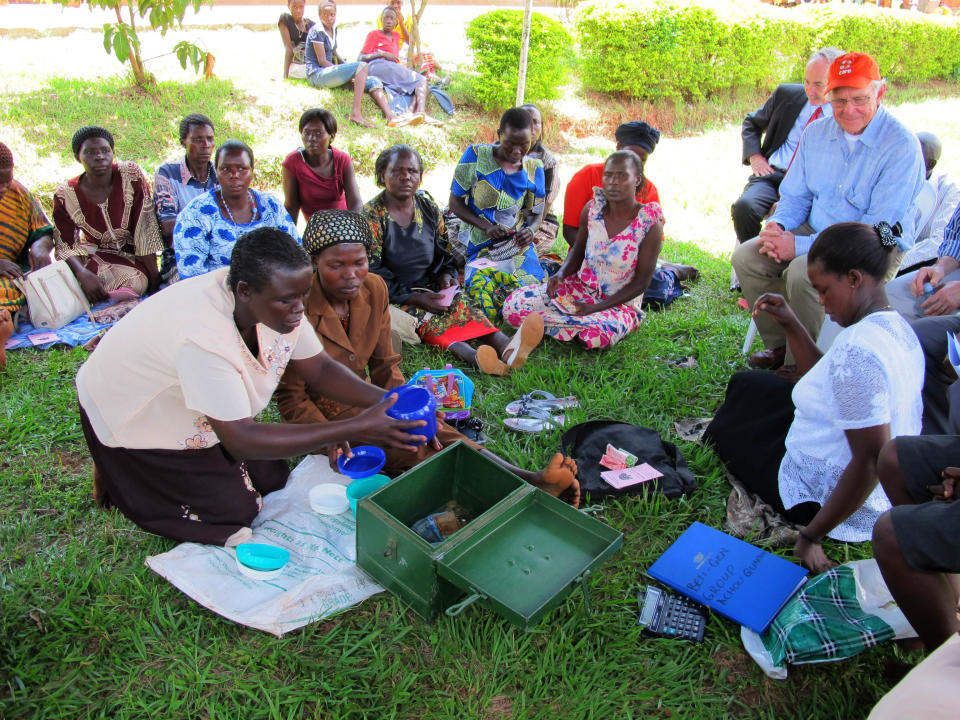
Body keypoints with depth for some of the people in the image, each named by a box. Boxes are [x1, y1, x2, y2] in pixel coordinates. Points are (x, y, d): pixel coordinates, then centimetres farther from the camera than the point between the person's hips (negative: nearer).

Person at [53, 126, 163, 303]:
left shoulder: (132, 175, -11)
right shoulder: (65, 195, -7)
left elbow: (146, 229, -12)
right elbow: (66, 246, -8)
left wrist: (153, 273, -14)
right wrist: (83, 274, -29)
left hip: (132, 256, -1)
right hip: (93, 255, 1)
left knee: (132, 283, -31)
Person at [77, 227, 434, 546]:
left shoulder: (277, 300, -20)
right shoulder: (205, 337, -41)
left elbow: (318, 369, -10)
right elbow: (241, 439, -38)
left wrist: (384, 400, -28)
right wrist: (355, 429, -45)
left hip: (191, 411, 7)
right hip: (133, 419, -7)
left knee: (271, 479, 4)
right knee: (234, 509, -7)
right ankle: (119, 479, 10)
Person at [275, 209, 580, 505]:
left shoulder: (374, 289, -5)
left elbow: (385, 367, 3)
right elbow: (291, 396, -15)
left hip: (363, 396, 5)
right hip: (323, 414, -5)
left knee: (435, 433, -21)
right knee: (409, 450, -28)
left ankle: (529, 479, -35)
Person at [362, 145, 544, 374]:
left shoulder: (429, 208, 10)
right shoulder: (371, 216, -7)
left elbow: (444, 251, 17)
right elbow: (373, 272, -12)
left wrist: (446, 275, -7)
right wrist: (415, 298, -20)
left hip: (430, 289, 4)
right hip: (394, 299, -4)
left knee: (462, 307, -28)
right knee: (429, 321, -36)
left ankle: (505, 347, -55)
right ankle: (471, 355, -63)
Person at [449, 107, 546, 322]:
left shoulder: (534, 169, 7)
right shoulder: (475, 156, -2)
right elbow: (455, 202, 2)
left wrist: (530, 231, -11)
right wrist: (487, 227, -14)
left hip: (520, 247, 3)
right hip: (481, 246, -2)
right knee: (482, 286, -32)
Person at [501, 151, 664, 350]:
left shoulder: (650, 225, -16)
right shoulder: (592, 208, -5)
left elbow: (641, 283, -12)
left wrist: (597, 307, -20)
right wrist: (561, 275, -11)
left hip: (619, 303, -3)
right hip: (578, 287, 4)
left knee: (596, 336, -39)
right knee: (513, 306, -13)